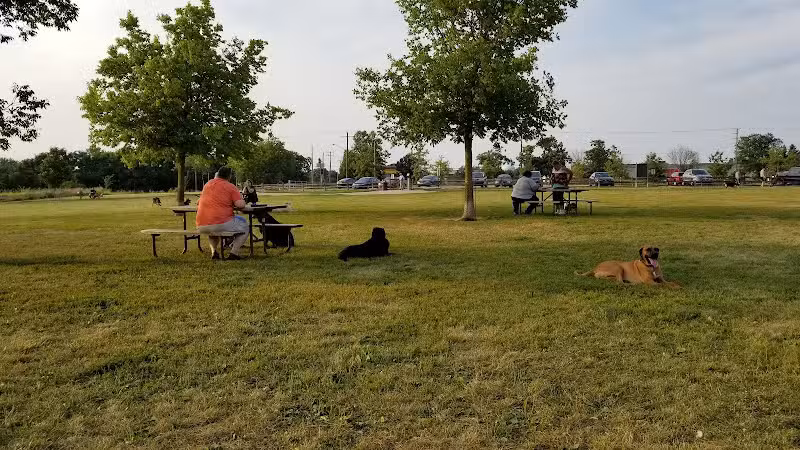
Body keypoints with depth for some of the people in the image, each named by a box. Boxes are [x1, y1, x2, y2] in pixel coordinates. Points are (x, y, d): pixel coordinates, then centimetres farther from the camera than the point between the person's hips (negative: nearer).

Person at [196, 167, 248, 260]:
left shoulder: (207, 184, 18)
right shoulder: (230, 187, 0)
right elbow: (240, 204, -13)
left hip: (201, 227, 6)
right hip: (221, 224, -6)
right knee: (245, 227, 17)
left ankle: (214, 251, 20)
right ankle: (233, 253, 5)